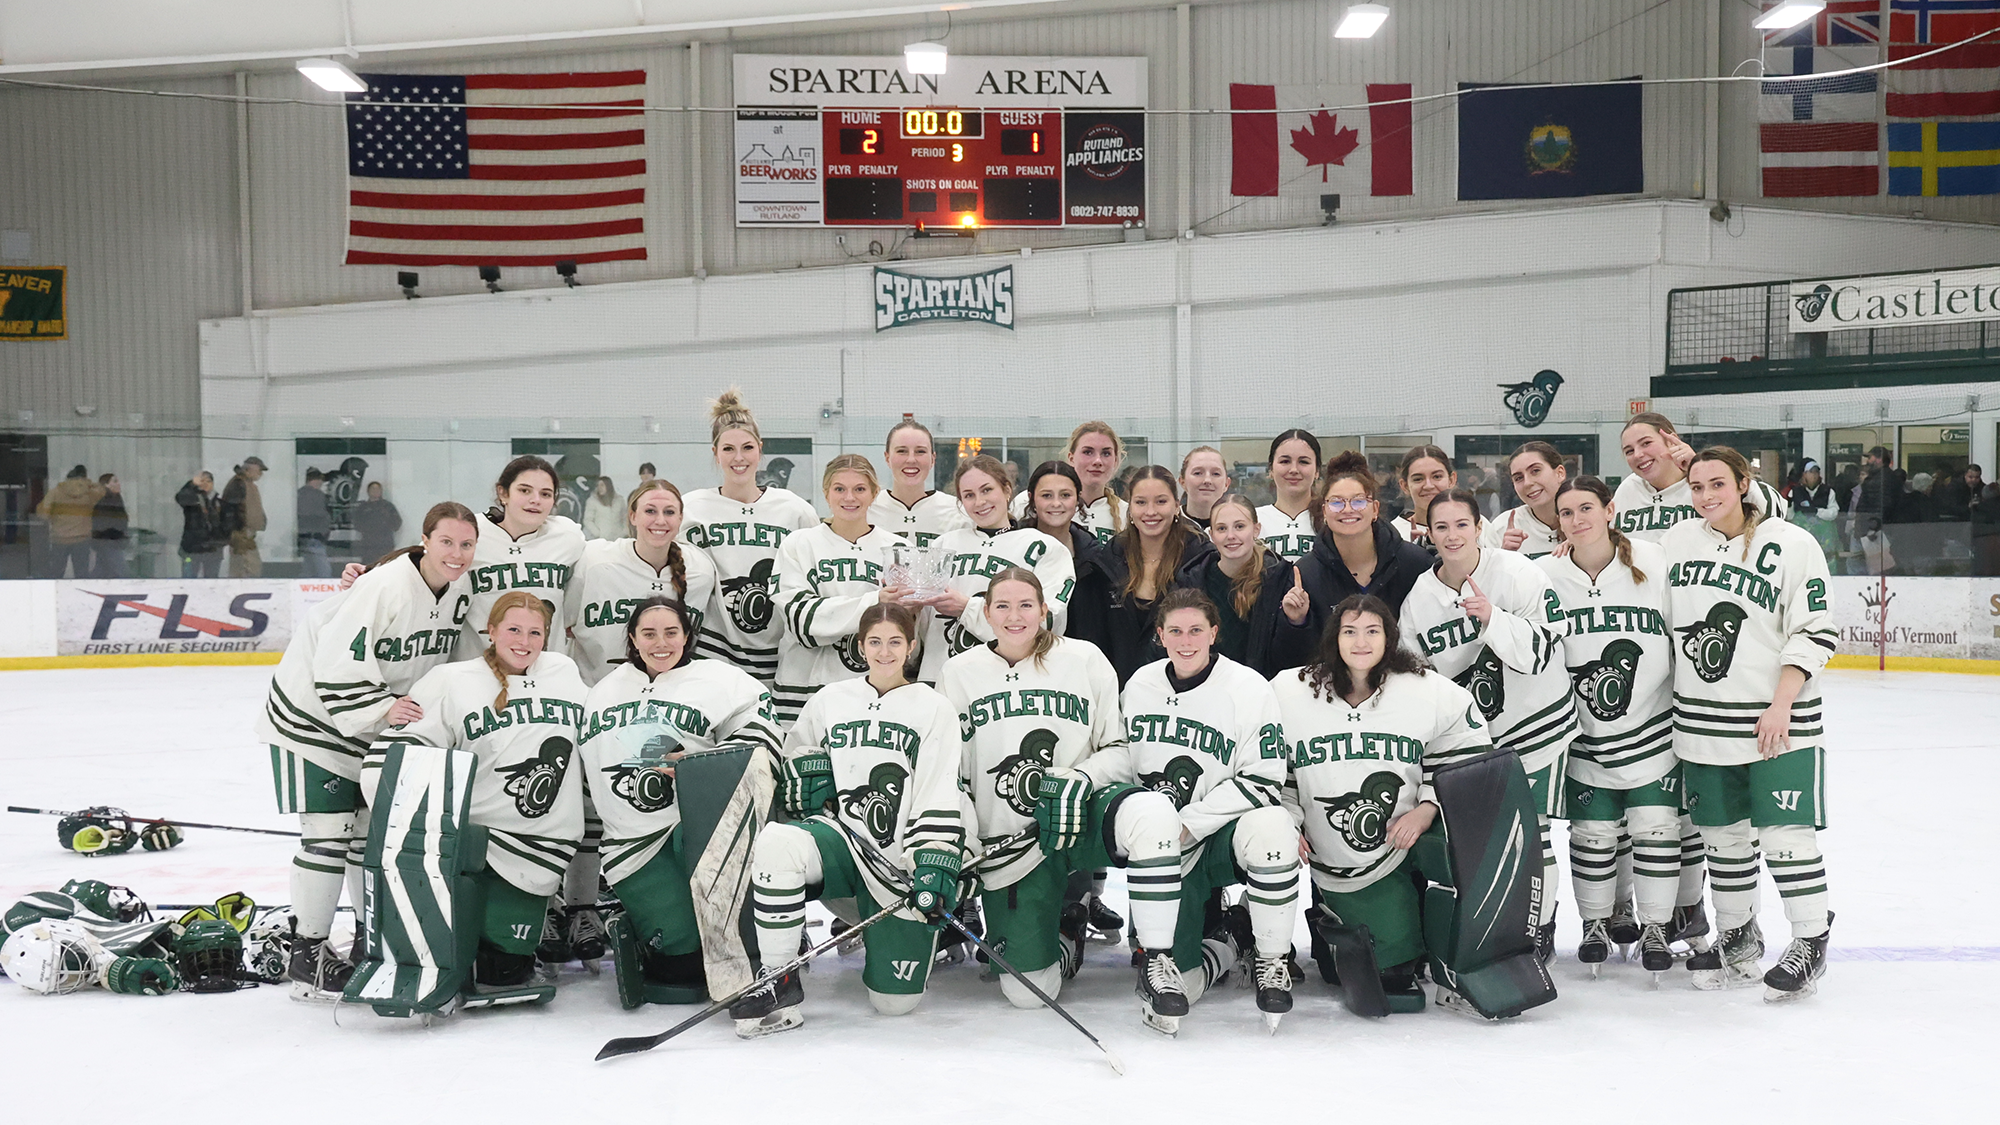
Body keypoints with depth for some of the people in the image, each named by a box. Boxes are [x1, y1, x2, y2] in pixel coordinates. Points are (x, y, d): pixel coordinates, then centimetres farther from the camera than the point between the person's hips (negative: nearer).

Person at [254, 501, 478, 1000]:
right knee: (328, 831, -8)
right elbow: (336, 665, -29)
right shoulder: (385, 586, -28)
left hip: (379, 719, 8)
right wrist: (383, 709, -36)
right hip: (313, 709, -8)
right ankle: (307, 953, 4)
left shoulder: (461, 588, -4)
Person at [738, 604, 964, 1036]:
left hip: (899, 860, -1)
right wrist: (809, 779, 0)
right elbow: (793, 759, 24)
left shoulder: (935, 709, 0)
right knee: (777, 843, -35)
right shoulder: (831, 700, 9)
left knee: (896, 1001, -2)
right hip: (839, 837, 2)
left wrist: (935, 870, -17)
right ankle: (779, 987, -22)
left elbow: (940, 801, -6)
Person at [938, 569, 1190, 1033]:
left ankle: (1156, 962, -22)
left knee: (1152, 813, -37)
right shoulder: (959, 673, 7)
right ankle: (1067, 932, 27)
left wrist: (1080, 782, -16)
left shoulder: (1085, 659, 3)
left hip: (1081, 816, -1)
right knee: (1027, 991, -9)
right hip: (1009, 845, 1)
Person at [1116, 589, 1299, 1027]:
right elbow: (1123, 752, 16)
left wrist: (1189, 824, -19)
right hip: (1165, 852, 3)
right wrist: (1080, 777, -4)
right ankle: (1230, 944, 25)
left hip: (1225, 834, -2)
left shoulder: (1250, 688, -11)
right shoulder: (1140, 684, 2)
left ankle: (1271, 959, -15)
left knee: (1271, 827, -40)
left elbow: (1263, 781, -13)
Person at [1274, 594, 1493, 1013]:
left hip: (1406, 846, 0)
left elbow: (1468, 754, 3)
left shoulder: (1432, 692, -7)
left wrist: (1426, 808, -8)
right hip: (1334, 865, 0)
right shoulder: (1288, 692, -7)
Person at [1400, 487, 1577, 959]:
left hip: (1537, 722, -4)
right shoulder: (1418, 596, -1)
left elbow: (1540, 652, -19)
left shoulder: (1517, 574, -14)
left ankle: (1540, 929, 18)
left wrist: (1491, 618, -32)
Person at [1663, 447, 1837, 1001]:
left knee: (1786, 834, -2)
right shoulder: (1675, 542, 6)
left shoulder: (1791, 545, -8)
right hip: (1702, 721, 5)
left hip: (1778, 720, -4)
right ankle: (1738, 937, 28)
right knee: (1722, 834, 12)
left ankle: (1811, 943, 14)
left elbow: (1815, 634, -9)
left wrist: (1781, 706, -16)